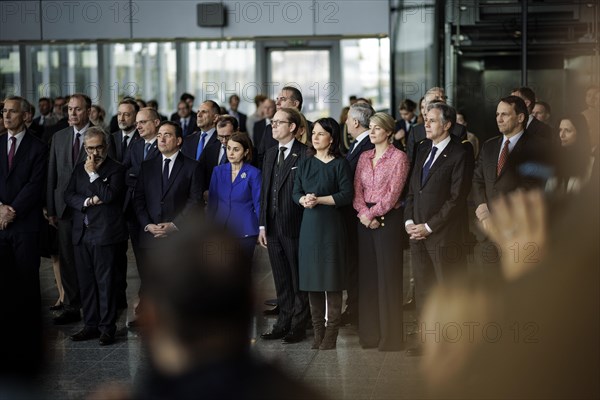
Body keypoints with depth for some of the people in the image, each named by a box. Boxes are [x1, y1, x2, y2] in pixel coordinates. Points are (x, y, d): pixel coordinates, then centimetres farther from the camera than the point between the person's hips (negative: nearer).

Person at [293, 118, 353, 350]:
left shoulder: (340, 164, -2)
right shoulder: (305, 164, 13)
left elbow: (346, 195, -9)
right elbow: (296, 192, 10)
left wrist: (318, 199, -14)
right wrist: (304, 200, -12)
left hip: (331, 226, -5)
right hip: (309, 225, 5)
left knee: (331, 280, -5)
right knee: (311, 279, 4)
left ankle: (331, 334, 0)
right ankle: (318, 331, 11)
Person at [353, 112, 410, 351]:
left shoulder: (398, 157, -4)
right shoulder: (364, 157, 13)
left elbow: (393, 193, -11)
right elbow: (357, 190, 7)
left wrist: (373, 214, -13)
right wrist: (363, 213, -9)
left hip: (388, 219, -5)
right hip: (365, 221, 6)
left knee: (388, 277, -3)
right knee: (367, 275, 7)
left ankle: (390, 336, 3)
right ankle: (369, 333, 14)